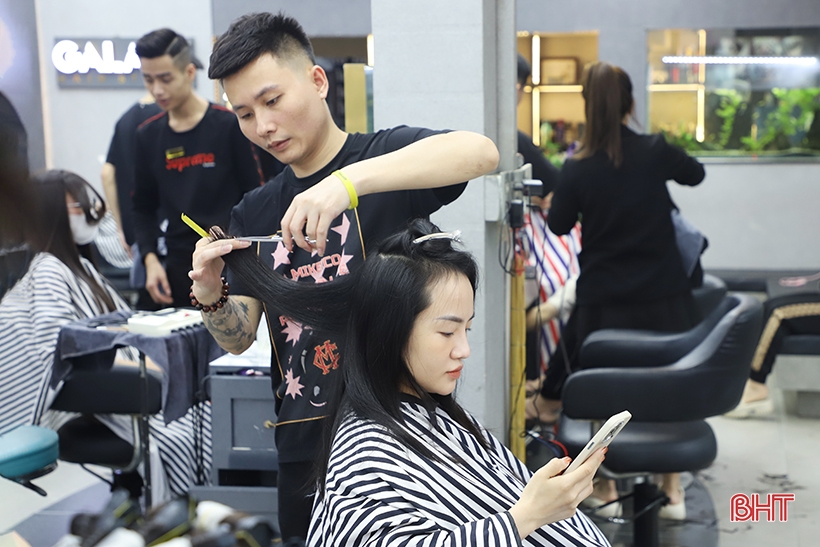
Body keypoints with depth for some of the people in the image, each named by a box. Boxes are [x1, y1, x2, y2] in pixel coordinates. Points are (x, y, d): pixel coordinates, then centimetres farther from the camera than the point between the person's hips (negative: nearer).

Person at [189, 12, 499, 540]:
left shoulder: (382, 156, -6)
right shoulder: (254, 213, 9)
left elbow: (481, 152, -28)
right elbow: (239, 339, 8)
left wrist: (347, 181, -37)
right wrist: (211, 294, -15)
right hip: (304, 445, 5)